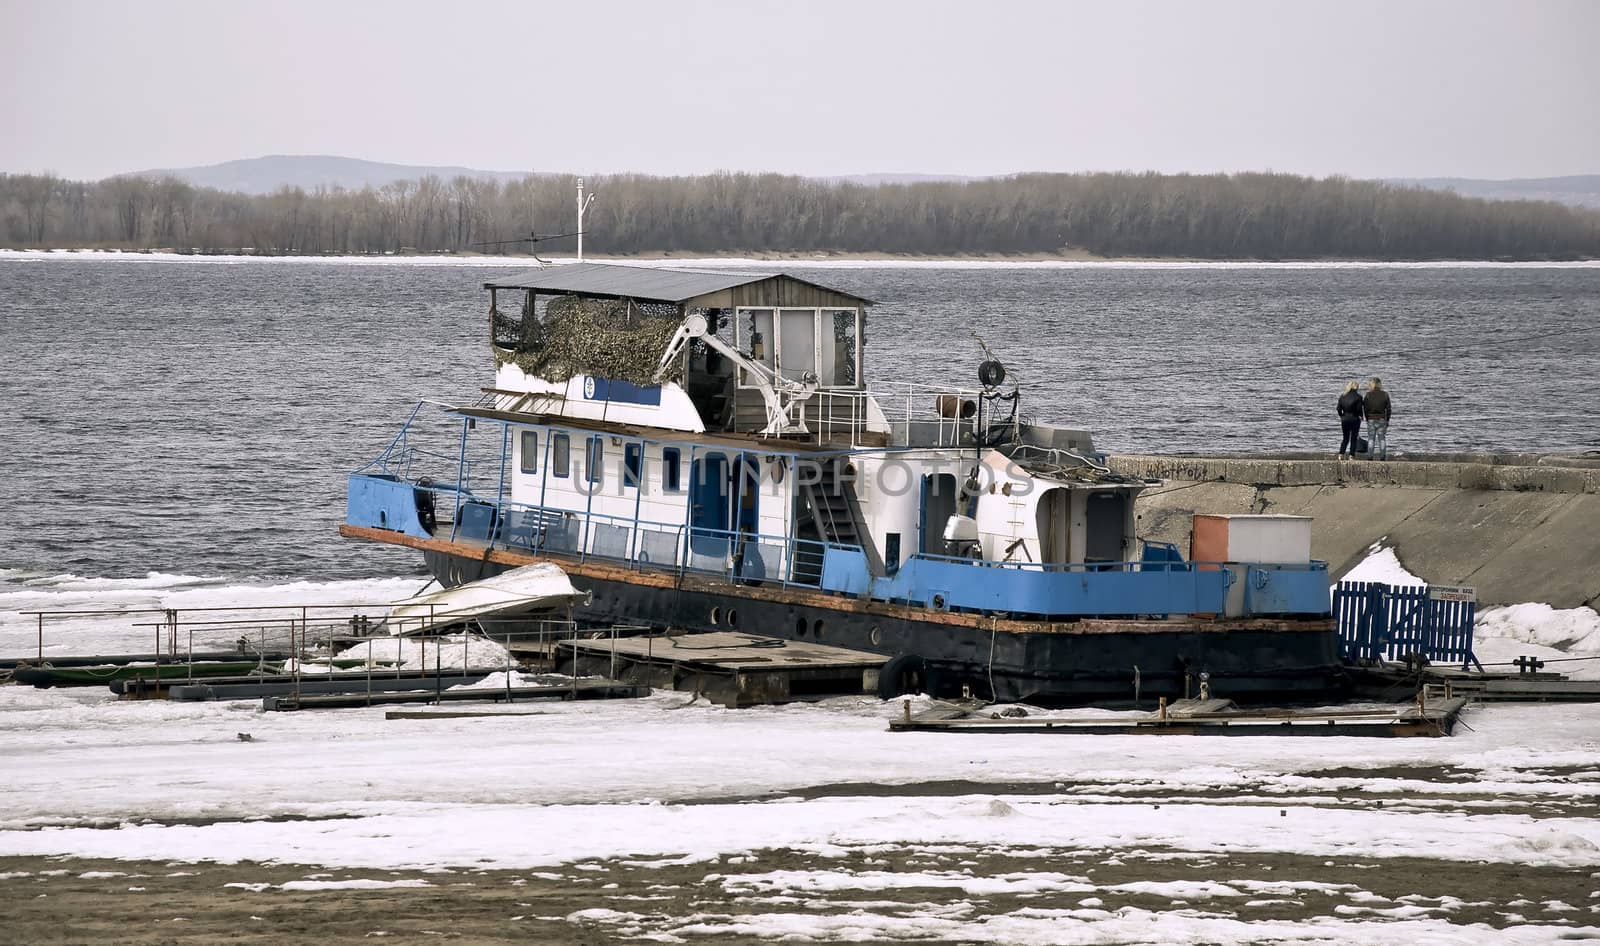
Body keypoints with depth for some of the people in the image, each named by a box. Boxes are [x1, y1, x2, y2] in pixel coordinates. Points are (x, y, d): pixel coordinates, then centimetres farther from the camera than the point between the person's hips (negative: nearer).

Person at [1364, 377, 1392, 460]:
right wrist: (1387, 420, 8)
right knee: (1382, 439, 7)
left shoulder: (1368, 395, -5)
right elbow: (1388, 409, -1)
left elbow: (1366, 409, -3)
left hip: (1371, 419, 0)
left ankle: (1370, 456, 0)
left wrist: (1367, 420, 7)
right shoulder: (1385, 394, -4)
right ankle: (1383, 456, 5)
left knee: (1371, 439, 5)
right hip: (1382, 419, 0)